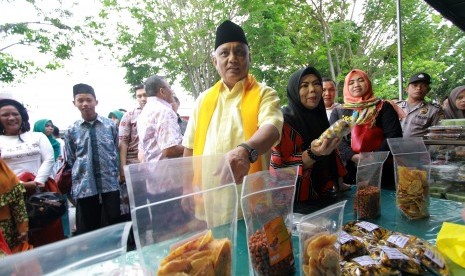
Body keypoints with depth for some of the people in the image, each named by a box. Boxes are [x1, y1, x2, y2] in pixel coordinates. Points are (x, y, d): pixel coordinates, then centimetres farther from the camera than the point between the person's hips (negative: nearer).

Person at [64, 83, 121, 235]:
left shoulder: (111, 125, 2)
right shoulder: (71, 131, 3)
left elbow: (119, 152, 5)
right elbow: (70, 161, 8)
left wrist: (118, 175, 3)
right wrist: (75, 185, 5)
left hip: (110, 185, -1)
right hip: (84, 188, 1)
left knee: (112, 227, 5)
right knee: (86, 230, 12)